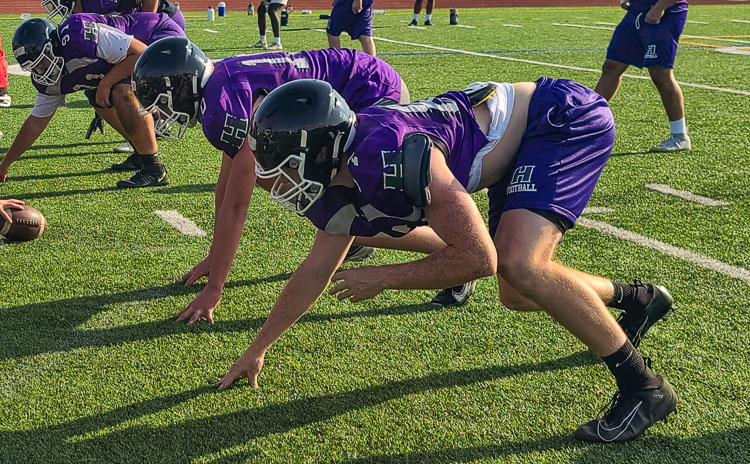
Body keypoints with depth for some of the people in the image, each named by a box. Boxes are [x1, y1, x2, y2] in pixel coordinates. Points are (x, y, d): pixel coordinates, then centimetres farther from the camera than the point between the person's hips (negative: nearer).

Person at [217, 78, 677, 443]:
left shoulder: (391, 155, -35)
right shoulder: (338, 192, -6)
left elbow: (478, 259, -29)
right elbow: (316, 273, 12)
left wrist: (381, 278, -17)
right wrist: (257, 350, 20)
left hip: (568, 119, -9)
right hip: (520, 143, 9)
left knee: (520, 266, -26)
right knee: (518, 294, 12)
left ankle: (644, 387, -12)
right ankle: (637, 301, 35)